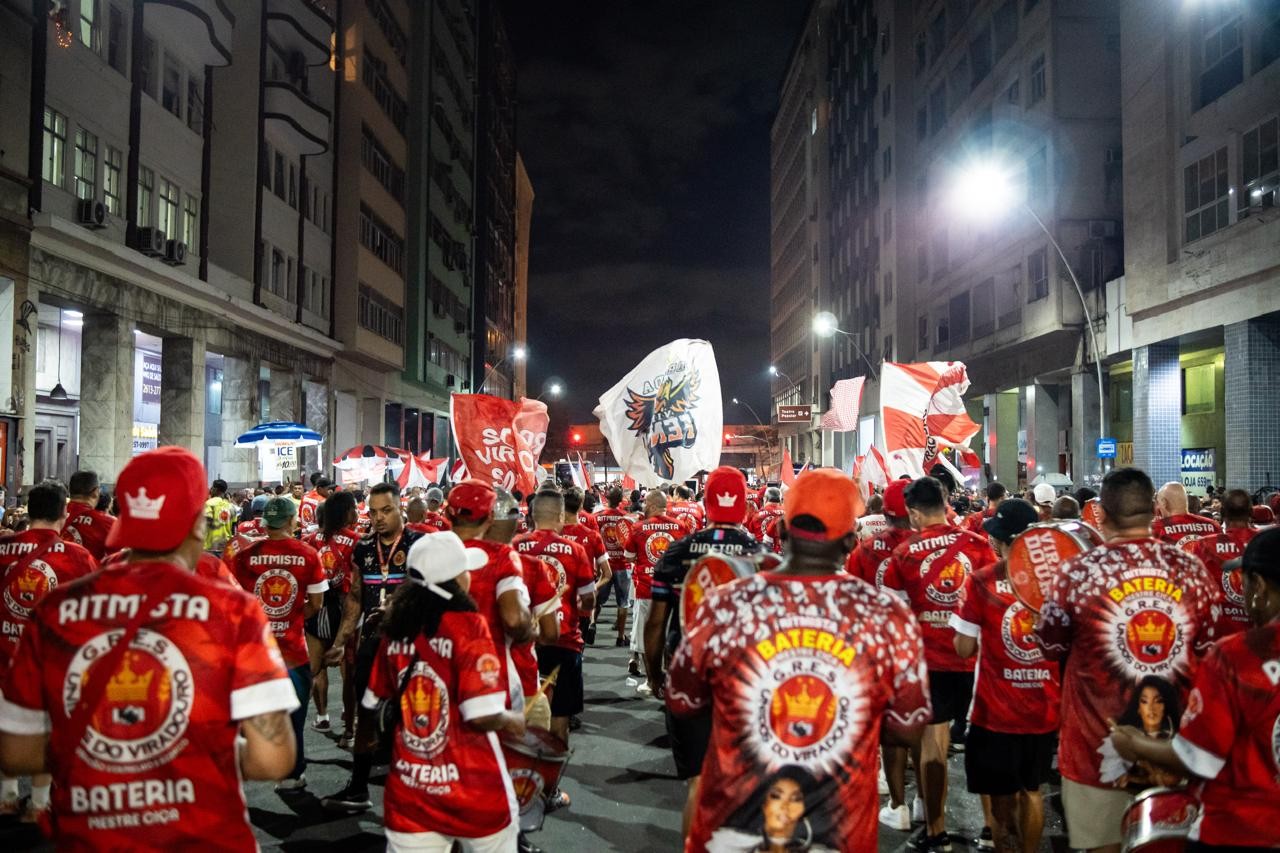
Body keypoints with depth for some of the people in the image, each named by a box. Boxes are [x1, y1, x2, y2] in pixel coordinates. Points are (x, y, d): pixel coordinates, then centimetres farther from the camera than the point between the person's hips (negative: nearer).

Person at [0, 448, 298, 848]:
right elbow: (272, 759, -18)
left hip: (85, 840, 2)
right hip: (205, 839, -2)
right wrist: (219, 759, 2)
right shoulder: (232, 610, -13)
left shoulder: (56, 609, -5)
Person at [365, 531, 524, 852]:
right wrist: (516, 721, -3)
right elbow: (482, 715, -23)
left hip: (408, 793, 4)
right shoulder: (467, 624, -17)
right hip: (473, 790, -4)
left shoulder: (396, 627, -1)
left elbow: (374, 703, 10)